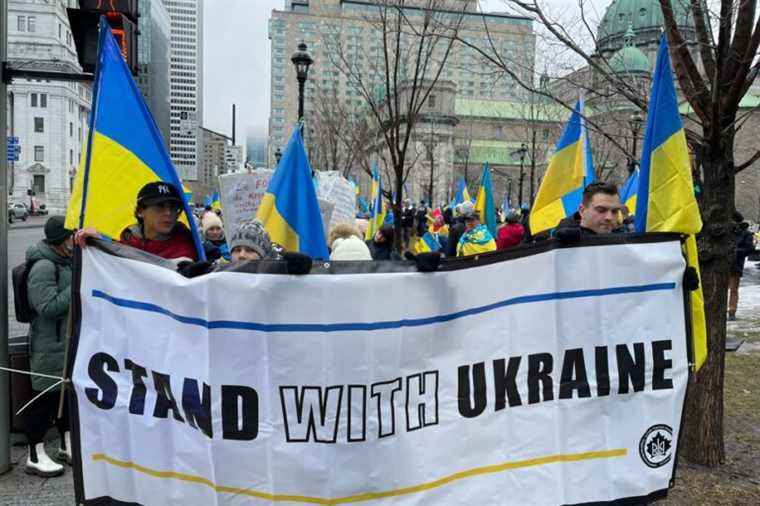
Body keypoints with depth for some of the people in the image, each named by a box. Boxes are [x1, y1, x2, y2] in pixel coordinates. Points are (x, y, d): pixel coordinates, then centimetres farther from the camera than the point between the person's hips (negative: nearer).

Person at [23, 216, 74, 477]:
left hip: (70, 342, 9)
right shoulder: (43, 267, -19)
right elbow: (48, 307, -24)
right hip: (49, 346, -9)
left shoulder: (65, 262, 11)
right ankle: (35, 457, 15)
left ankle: (67, 446, 32)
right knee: (45, 396, 1)